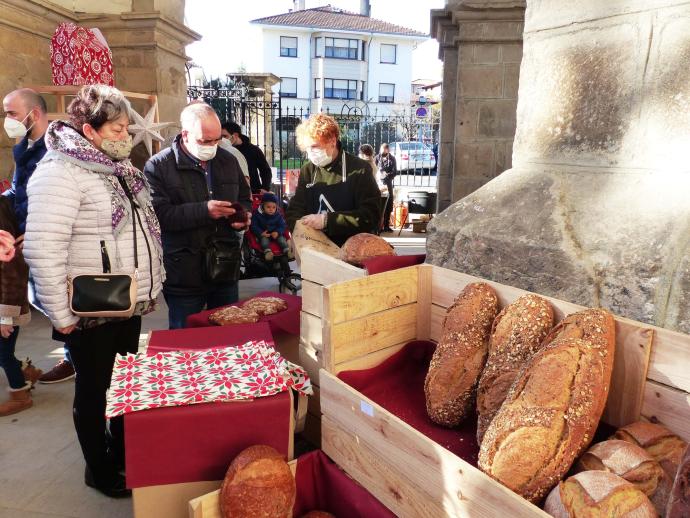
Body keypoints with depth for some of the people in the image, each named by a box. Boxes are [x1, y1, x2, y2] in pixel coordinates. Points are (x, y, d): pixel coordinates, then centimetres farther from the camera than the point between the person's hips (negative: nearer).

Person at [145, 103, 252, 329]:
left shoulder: (228, 160, 8)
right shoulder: (158, 166, -9)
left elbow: (244, 198, 19)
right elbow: (158, 214, -19)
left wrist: (244, 216, -2)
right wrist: (204, 211, -26)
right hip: (184, 275, -4)